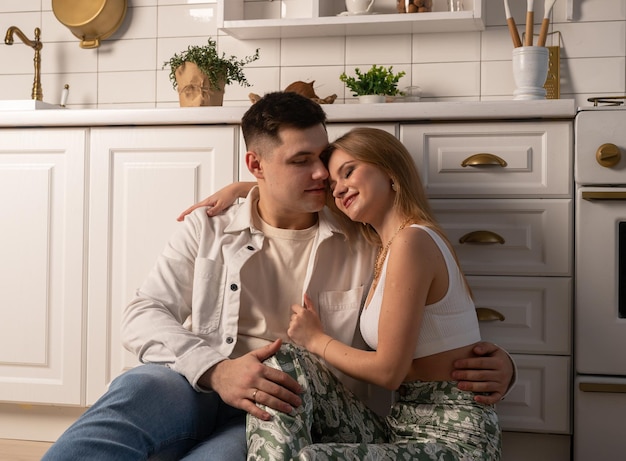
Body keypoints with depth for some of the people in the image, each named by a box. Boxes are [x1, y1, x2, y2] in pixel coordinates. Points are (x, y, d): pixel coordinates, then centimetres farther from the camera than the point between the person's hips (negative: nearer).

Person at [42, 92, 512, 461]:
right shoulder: (207, 230, 11)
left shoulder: (363, 245, 11)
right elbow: (144, 315, 1)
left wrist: (493, 366, -7)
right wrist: (216, 369, -19)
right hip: (200, 389, 1)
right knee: (137, 391, -36)